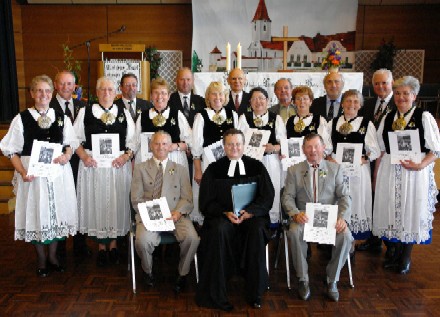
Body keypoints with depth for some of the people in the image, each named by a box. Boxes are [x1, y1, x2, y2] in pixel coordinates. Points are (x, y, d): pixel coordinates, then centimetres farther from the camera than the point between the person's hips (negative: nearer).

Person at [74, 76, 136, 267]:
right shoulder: (85, 112, 6)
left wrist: (126, 156, -11)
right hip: (92, 165, 0)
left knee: (117, 202, 5)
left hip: (118, 165, 1)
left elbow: (133, 140, 5)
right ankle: (101, 245, 20)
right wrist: (83, 156, -10)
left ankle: (113, 243, 23)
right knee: (96, 203, 4)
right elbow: (76, 139, 5)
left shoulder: (124, 113, 8)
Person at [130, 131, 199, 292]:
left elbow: (187, 199, 8)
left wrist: (178, 212, -13)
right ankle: (148, 271, 4)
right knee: (143, 241, -31)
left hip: (175, 215, 1)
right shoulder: (140, 168, 13)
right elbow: (136, 199, 5)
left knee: (192, 238, -27)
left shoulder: (180, 170, 17)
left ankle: (183, 273, 2)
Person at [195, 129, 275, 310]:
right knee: (219, 230, -33)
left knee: (257, 230, -32)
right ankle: (215, 294, -21)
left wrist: (249, 212, -16)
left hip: (252, 215, 1)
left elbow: (267, 197, 2)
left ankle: (255, 292, -17)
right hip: (222, 216, 0)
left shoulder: (257, 167, 10)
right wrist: (226, 213, -16)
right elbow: (206, 202, 3)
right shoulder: (214, 170, 8)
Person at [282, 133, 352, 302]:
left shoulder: (335, 168, 11)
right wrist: (295, 213, -19)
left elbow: (344, 196, 4)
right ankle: (303, 279, -12)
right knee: (294, 232, -33)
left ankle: (332, 280, -5)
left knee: (346, 236, -29)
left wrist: (343, 217, -16)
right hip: (304, 218, 0)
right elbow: (287, 196, 3)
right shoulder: (294, 170, 10)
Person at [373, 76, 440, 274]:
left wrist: (420, 165, -21)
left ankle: (406, 258, 24)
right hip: (389, 172, 4)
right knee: (392, 211, 9)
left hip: (415, 171, -3)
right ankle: (396, 254, 29)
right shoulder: (387, 119, 9)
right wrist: (376, 174, 5)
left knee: (411, 212, 5)